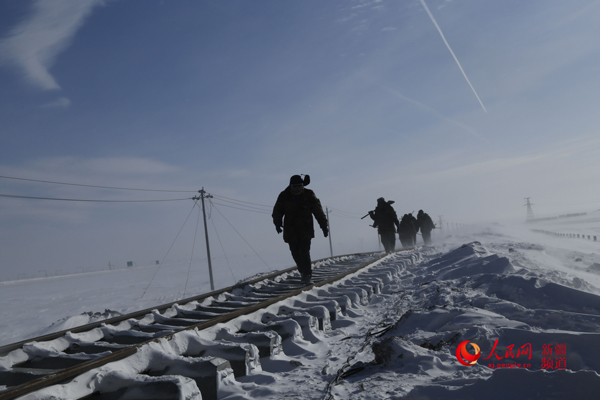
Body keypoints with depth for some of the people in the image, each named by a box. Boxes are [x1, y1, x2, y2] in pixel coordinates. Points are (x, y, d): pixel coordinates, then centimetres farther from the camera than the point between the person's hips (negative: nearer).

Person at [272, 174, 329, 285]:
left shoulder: (309, 195, 1)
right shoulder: (284, 196, 2)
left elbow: (318, 210, 7)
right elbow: (277, 210, 6)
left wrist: (324, 225, 6)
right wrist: (277, 222, -12)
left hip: (306, 230, -2)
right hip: (291, 231, 2)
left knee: (304, 252, -14)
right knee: (296, 254, 5)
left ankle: (307, 276, -11)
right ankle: (304, 272, 25)